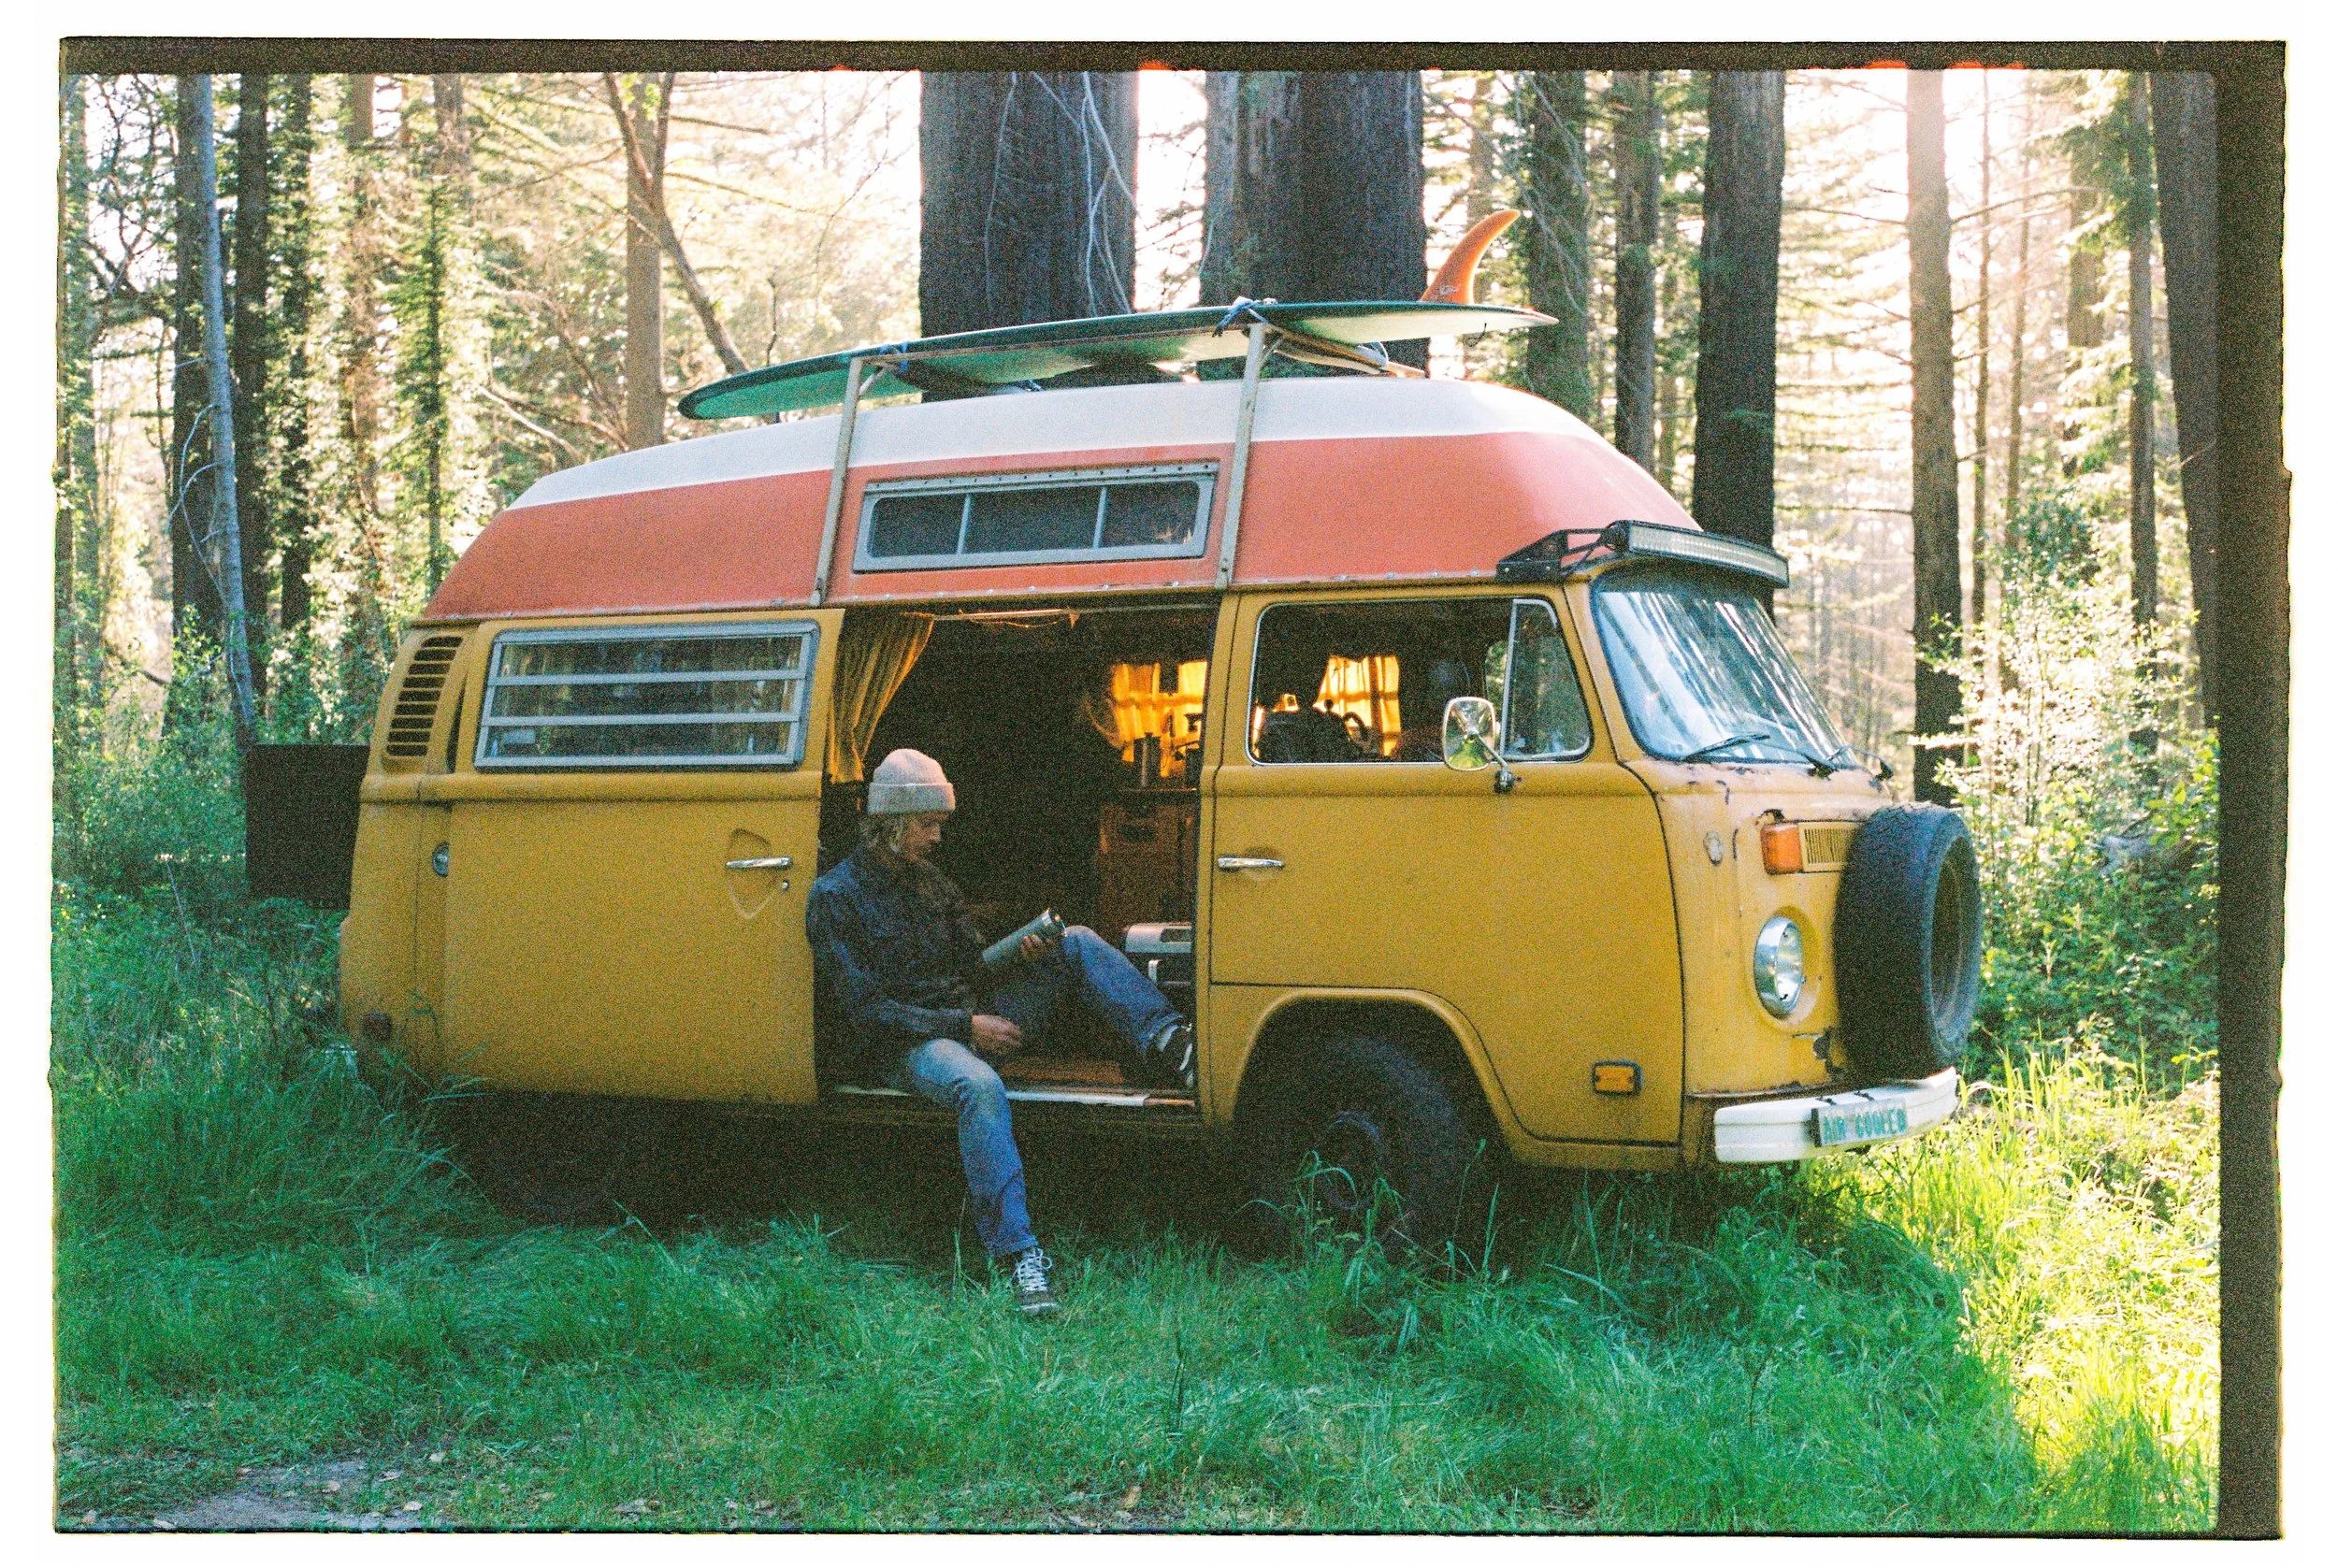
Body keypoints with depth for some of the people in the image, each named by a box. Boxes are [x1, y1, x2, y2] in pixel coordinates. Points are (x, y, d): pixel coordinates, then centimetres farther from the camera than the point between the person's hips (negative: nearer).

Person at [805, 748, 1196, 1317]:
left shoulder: (930, 883, 16)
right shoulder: (834, 899, -8)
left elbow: (972, 970, 15)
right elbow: (864, 1009, -14)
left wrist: (1021, 954, -9)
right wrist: (963, 1026, -18)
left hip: (970, 1021, 8)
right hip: (901, 1046, -7)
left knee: (1077, 944, -3)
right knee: (979, 1086, -42)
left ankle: (1165, 1042, -21)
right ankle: (1018, 1255, -45)